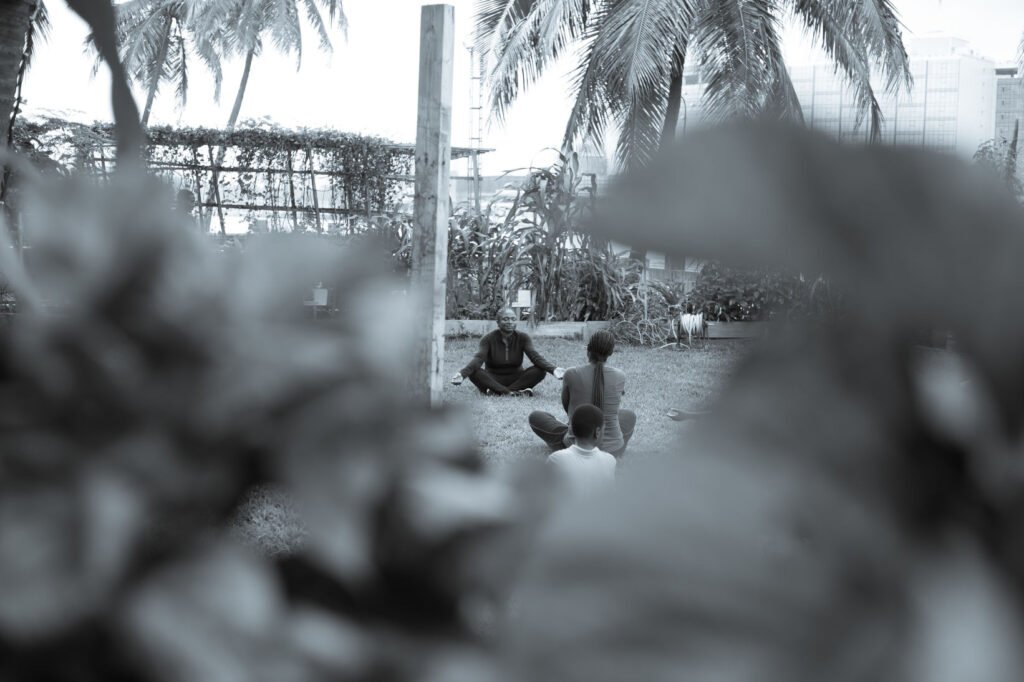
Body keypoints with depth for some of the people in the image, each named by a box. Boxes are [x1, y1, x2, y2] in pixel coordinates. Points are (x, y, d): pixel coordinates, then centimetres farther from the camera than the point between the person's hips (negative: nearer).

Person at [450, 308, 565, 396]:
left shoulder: (523, 338, -2)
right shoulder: (488, 339, -7)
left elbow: (536, 357, -17)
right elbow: (478, 359, -22)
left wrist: (553, 369, -38)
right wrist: (462, 374, -43)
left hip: (516, 379, 2)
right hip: (493, 380, -1)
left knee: (540, 370, -26)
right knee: (474, 372, -31)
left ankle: (497, 391, -34)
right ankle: (517, 392, -42)